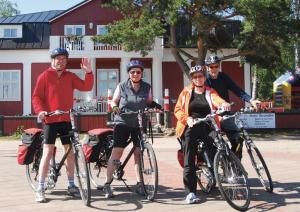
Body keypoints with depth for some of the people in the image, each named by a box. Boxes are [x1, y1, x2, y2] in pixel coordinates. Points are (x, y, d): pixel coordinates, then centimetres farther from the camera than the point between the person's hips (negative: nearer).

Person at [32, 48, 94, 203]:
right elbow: (36, 96, -2)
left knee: (70, 152, 7)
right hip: (50, 120, -4)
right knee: (48, 153, -6)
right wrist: (40, 110, -18)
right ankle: (40, 189, 1)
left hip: (66, 120, 4)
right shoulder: (45, 76, 0)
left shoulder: (70, 76, 9)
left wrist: (89, 72, -15)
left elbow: (86, 87, -1)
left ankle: (71, 186, 19)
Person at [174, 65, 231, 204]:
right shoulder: (186, 92, 9)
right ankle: (190, 192, -3)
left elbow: (216, 99, -13)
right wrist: (187, 119, -15)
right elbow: (177, 109, 4)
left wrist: (223, 103, -36)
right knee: (189, 161, -6)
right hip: (190, 128, -1)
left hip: (207, 128, 1)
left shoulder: (210, 92, 9)